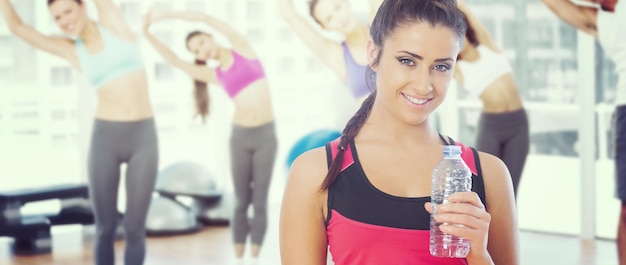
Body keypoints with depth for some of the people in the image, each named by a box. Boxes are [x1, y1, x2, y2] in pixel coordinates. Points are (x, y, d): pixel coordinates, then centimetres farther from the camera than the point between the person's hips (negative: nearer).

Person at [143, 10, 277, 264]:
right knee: (241, 201, 3)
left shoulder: (241, 48, 2)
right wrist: (147, 33, -6)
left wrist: (164, 15, -7)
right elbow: (174, 60, 3)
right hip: (240, 136, 3)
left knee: (260, 201, 0)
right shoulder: (215, 74, 8)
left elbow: (207, 19, -7)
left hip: (266, 135, -2)